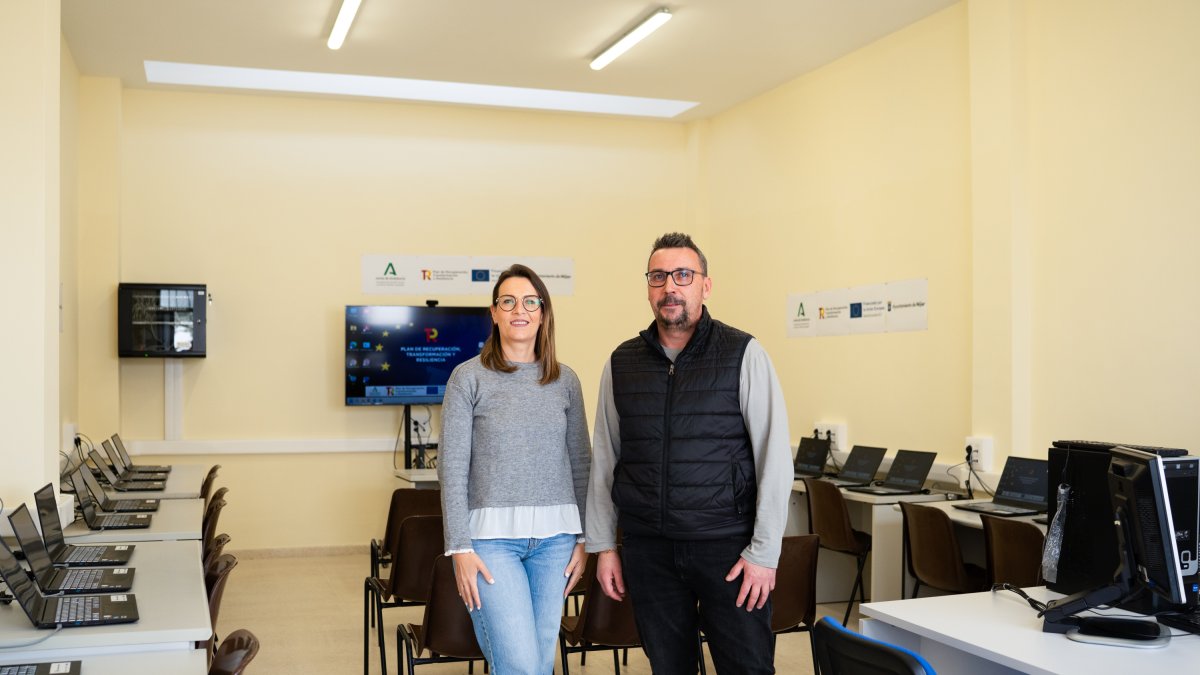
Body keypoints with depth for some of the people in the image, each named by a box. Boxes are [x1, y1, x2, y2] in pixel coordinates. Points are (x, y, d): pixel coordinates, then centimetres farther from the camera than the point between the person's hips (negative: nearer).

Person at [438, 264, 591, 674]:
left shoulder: (565, 380, 8)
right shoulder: (469, 378, -2)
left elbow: (580, 463, 11)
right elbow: (452, 467, -4)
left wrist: (582, 538, 7)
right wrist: (460, 548, -8)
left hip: (555, 536, 4)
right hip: (492, 535, -3)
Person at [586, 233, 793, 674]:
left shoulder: (743, 355, -4)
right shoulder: (622, 364, 7)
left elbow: (774, 456, -7)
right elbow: (604, 460, 11)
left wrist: (764, 552, -10)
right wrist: (603, 545, 8)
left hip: (727, 545, -3)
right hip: (647, 549, 3)